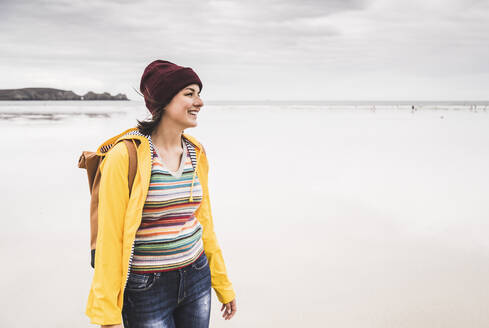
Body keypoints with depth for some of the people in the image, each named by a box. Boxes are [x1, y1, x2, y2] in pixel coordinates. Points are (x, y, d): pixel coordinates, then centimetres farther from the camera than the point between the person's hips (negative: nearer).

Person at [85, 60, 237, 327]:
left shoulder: (196, 154, 4)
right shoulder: (127, 155, -16)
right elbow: (110, 235, -14)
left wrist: (223, 286, 16)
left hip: (196, 280, 6)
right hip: (146, 291, -5)